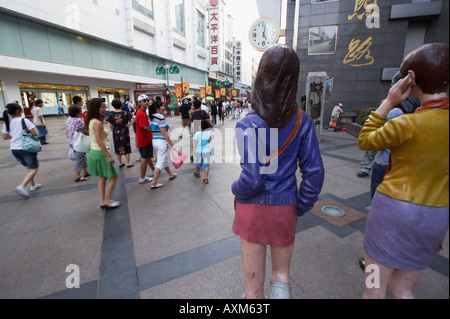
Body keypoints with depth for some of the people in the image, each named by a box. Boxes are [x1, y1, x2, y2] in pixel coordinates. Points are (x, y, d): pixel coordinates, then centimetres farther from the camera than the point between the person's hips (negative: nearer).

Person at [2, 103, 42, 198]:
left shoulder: (7, 123, 5)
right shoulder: (24, 121, -14)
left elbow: (5, 137, 12)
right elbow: (35, 133, -16)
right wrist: (33, 127, 2)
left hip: (14, 149, 7)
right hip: (26, 148, -7)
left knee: (27, 167, 22)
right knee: (34, 169, 2)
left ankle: (33, 185, 29)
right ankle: (22, 186, -12)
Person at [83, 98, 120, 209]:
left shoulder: (92, 121, 10)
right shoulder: (97, 123, -20)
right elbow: (99, 141, -23)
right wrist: (109, 156, -21)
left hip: (94, 152, 10)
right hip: (100, 154, -10)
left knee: (102, 178, 17)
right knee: (114, 176, 1)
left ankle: (103, 201, 25)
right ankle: (107, 201, 9)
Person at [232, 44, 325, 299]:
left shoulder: (248, 125, -18)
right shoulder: (303, 121, -7)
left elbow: (253, 179, -22)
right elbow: (314, 172, -6)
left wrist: (237, 191, -1)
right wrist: (300, 208, 7)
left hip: (253, 209, -2)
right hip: (285, 209, 3)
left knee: (254, 284, 19)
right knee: (281, 274, 28)